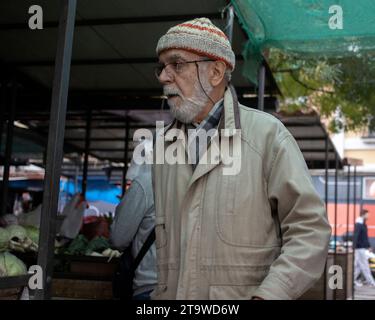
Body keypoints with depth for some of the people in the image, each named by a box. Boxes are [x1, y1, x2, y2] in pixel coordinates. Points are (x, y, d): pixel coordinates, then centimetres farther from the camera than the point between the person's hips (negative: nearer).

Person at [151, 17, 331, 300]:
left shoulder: (267, 134, -9)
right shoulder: (163, 143, 6)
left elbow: (309, 229, -12)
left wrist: (268, 295, -23)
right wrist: (162, 293, 7)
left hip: (248, 293, -4)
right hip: (172, 294, 4)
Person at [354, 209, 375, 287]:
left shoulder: (363, 224, 13)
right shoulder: (358, 225, -16)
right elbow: (355, 237, -20)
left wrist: (368, 246, 21)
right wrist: (354, 248, -23)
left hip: (364, 248, 9)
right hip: (360, 248, -9)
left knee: (359, 265, 12)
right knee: (364, 266, -4)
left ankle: (354, 280, 18)